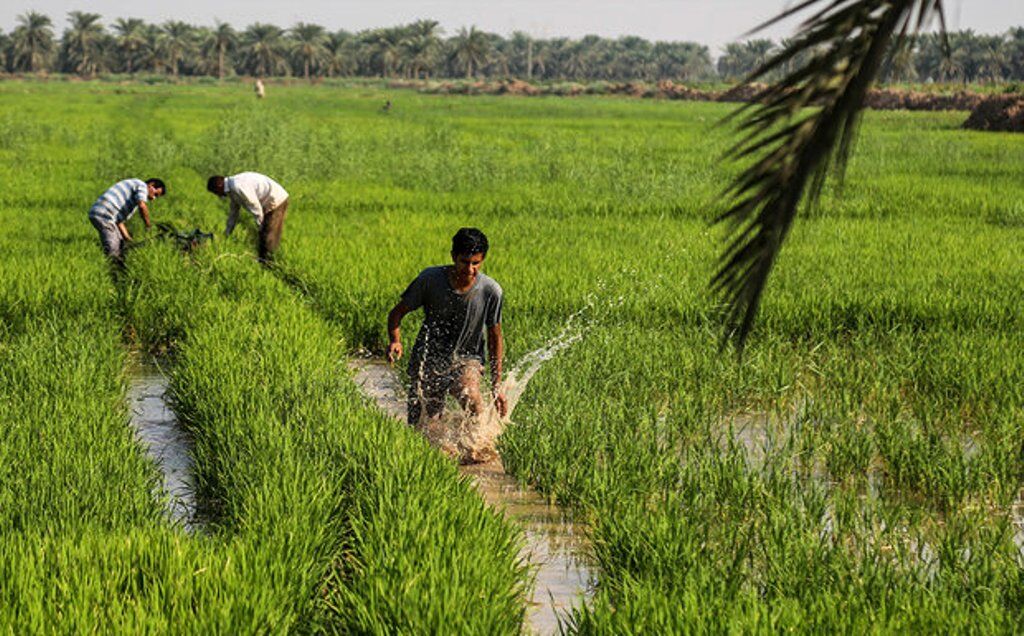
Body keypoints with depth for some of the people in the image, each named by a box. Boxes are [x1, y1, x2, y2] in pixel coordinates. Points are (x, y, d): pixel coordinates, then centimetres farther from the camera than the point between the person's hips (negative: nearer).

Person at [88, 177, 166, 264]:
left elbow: (119, 221, 25)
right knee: (112, 250, -11)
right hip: (104, 215, -10)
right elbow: (142, 206, -18)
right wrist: (148, 225, -7)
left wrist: (128, 239, 15)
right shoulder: (142, 185, 2)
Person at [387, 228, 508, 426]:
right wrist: (395, 340, -23)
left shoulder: (491, 291, -13)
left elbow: (495, 338, -1)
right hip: (428, 360, 1)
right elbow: (397, 312, -2)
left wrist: (497, 386, -1)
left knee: (471, 398, -34)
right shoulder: (430, 279, -14)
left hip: (466, 359, -1)